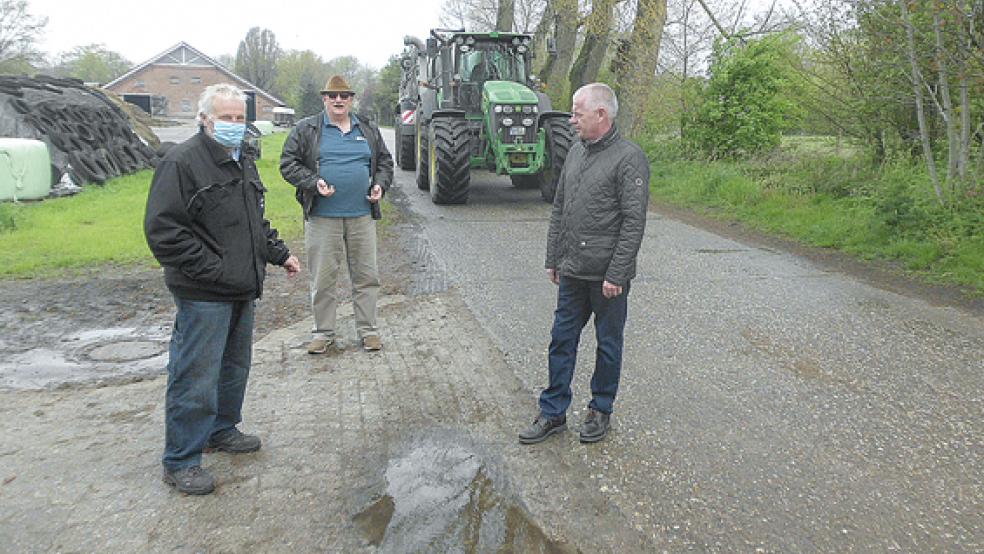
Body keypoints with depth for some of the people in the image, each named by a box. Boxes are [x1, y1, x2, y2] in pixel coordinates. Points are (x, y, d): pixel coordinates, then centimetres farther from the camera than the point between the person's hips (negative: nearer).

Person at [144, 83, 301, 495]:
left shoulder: (243, 160, 15)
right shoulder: (182, 162, -14)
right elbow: (162, 230, -19)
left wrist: (279, 254, 17)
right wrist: (211, 270, -21)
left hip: (242, 290, 9)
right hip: (203, 295, -9)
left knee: (235, 367, 20)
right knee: (196, 378, -3)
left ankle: (221, 430, 39)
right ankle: (180, 461, 11)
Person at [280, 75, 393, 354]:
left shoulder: (368, 130, 13)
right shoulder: (306, 129, 3)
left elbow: (384, 161, 19)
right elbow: (288, 163, 1)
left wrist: (380, 185, 1)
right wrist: (314, 183, -14)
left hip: (362, 216, 2)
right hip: (322, 218, -2)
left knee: (366, 275, 6)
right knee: (322, 278, 4)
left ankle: (367, 329, 19)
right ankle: (324, 332, 18)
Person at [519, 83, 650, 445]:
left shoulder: (629, 158, -13)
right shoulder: (576, 153, 11)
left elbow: (633, 222, -17)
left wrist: (616, 274, -19)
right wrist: (552, 259, 14)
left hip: (607, 276, -7)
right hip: (572, 272, 7)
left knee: (608, 344, 10)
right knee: (562, 340, 11)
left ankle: (601, 410, 27)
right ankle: (553, 413, 22)